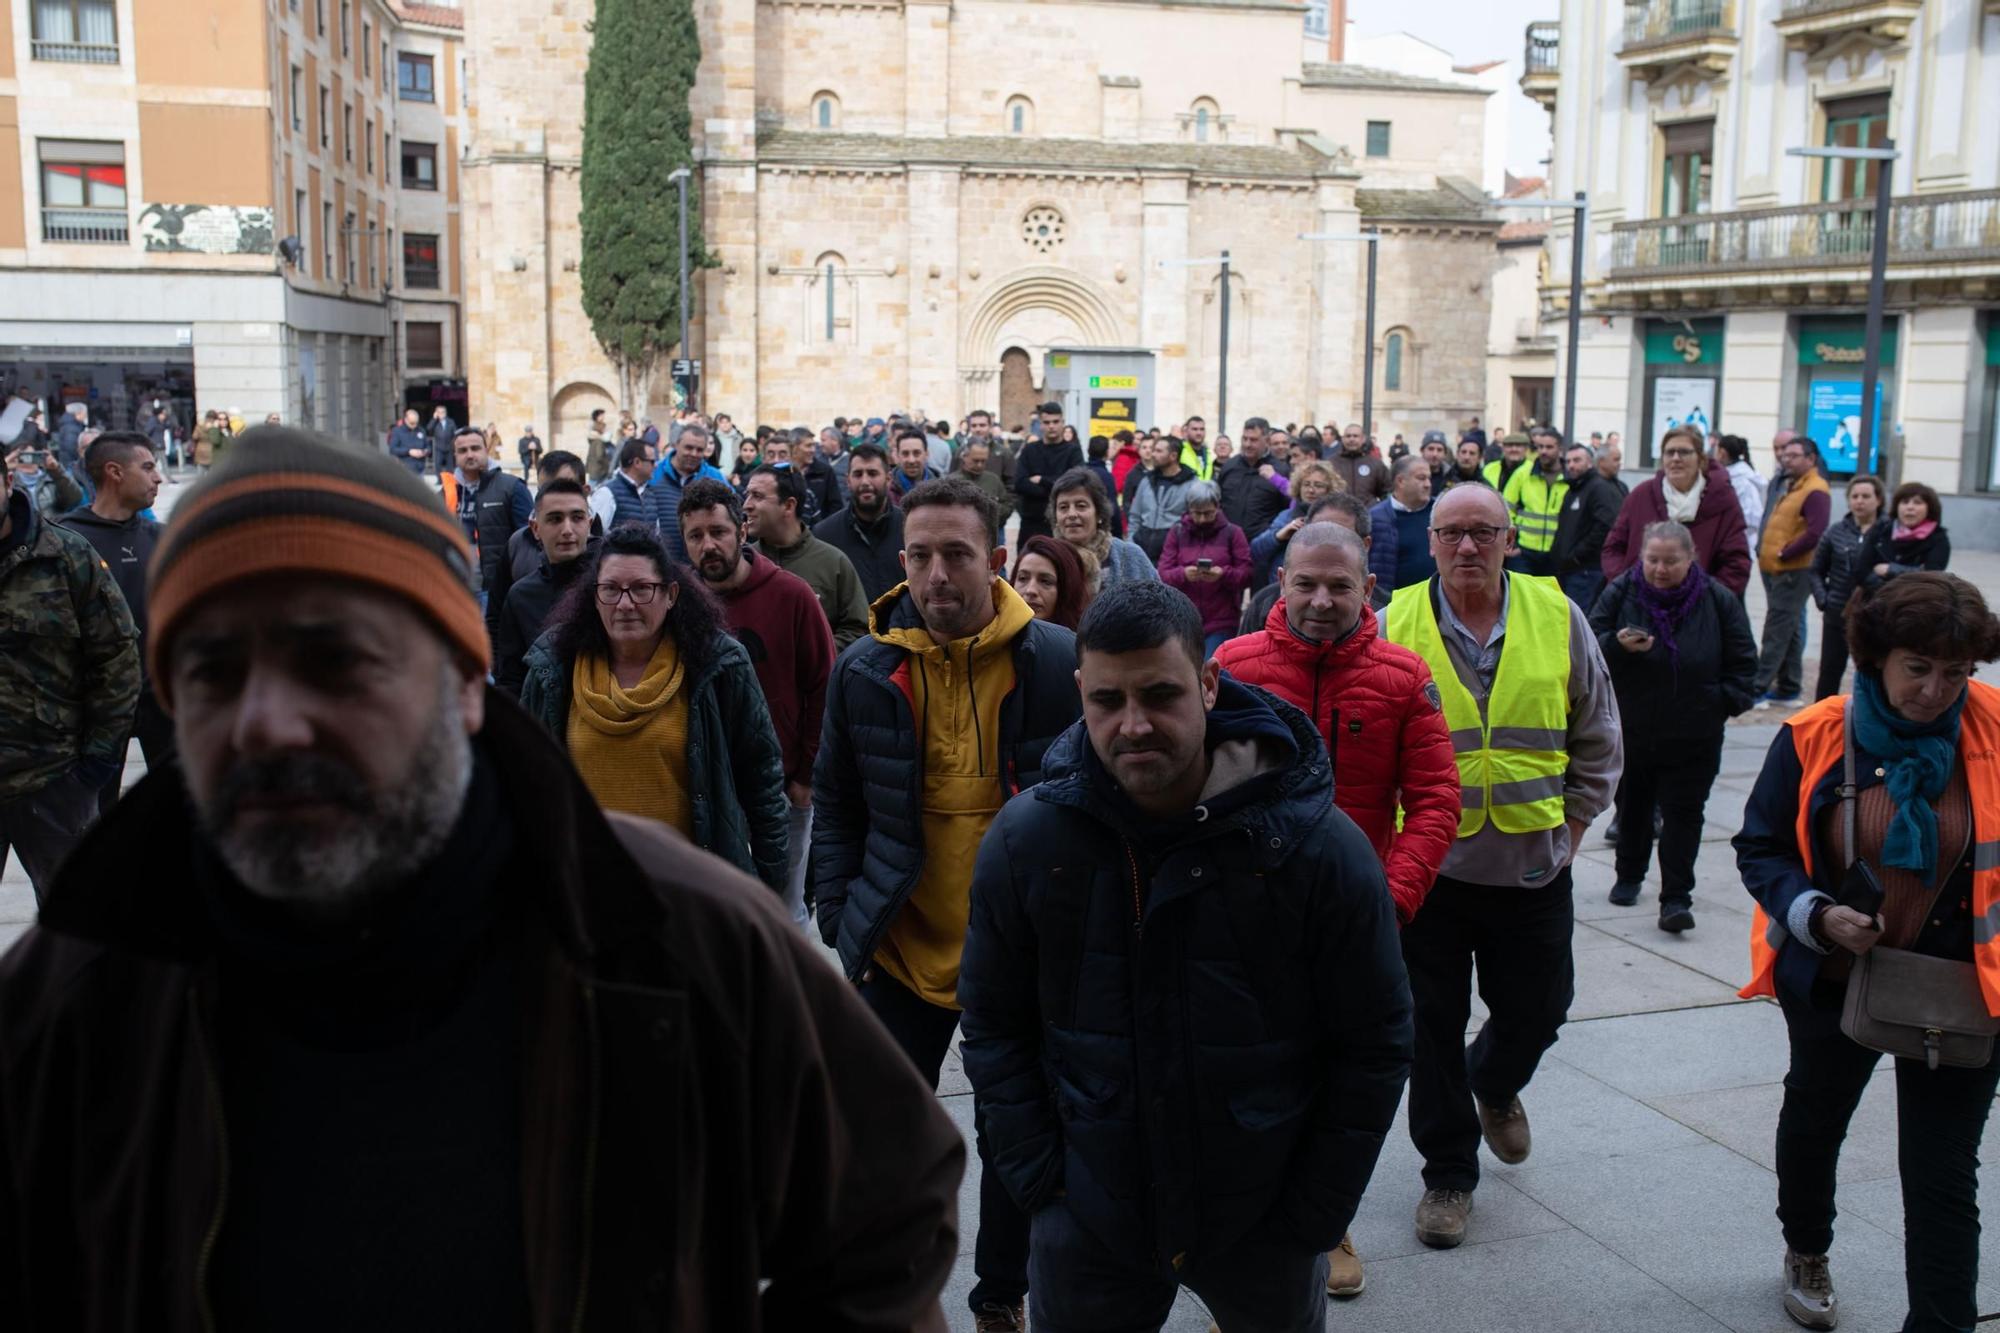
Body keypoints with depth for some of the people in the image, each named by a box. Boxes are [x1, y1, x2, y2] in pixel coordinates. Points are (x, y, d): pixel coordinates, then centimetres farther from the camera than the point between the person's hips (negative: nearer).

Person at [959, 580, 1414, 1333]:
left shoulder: (1317, 846, -15)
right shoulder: (1025, 840, -10)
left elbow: (1374, 1048, -7)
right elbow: (993, 1025, 1)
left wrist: (1314, 1216, -7)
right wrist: (1037, 1180, -4)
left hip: (1266, 1232, 0)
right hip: (1086, 1230, 1)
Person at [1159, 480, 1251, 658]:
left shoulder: (1232, 533, 3)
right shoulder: (1178, 532, 8)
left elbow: (1247, 575, -2)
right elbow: (1163, 573, 1)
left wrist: (1223, 574, -21)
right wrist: (1183, 574, -19)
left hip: (1221, 623, -2)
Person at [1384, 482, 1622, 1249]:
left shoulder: (1557, 617, -1)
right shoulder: (1397, 624, -7)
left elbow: (1597, 737, 9)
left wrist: (1571, 823, 5)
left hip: (1532, 865, 2)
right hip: (1429, 862, -1)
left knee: (1536, 1010, 15)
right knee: (1434, 1028, 7)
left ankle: (1495, 1086, 49)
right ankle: (1448, 1173, 25)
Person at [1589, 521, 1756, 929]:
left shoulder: (1718, 601, -3)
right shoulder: (1620, 594, -3)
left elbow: (1742, 662, 5)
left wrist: (1728, 702, -5)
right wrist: (1617, 645, -24)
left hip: (1693, 737, -1)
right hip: (1630, 728, 2)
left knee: (1683, 814, -2)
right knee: (1632, 807, 16)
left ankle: (1676, 898, 0)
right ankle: (1629, 876, 35)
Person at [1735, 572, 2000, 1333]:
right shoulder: (1815, 737, -15)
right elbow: (1760, 849, -6)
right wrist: (1816, 914, -22)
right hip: (1835, 978, 2)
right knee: (1814, 1119, 26)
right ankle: (1806, 1254, 55)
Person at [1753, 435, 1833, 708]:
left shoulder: (1815, 491, -14)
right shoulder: (1792, 486, 17)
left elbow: (1815, 533, -23)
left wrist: (1784, 554, -16)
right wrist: (1767, 552, 12)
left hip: (1794, 571, -10)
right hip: (1778, 570, 10)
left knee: (1776, 632, -8)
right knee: (1789, 631, 14)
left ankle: (1759, 688, -8)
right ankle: (1789, 689, 20)